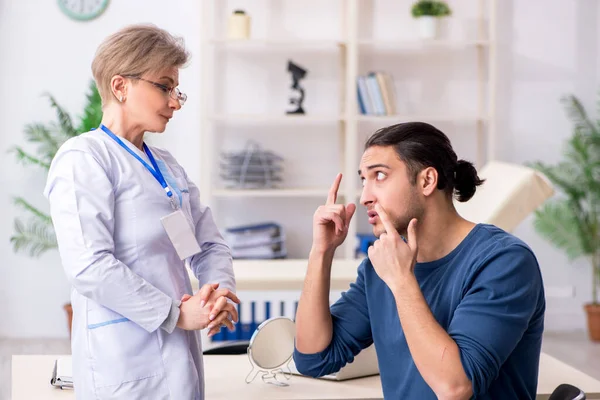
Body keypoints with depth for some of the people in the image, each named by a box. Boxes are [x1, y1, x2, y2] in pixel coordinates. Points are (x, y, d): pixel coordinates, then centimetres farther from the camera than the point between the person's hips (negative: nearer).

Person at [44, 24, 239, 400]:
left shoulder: (167, 165, 15)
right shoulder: (83, 158, -9)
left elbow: (210, 244, 14)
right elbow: (88, 265, -19)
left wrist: (220, 292, -8)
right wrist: (177, 313, -17)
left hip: (179, 353, 7)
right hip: (125, 361, -7)